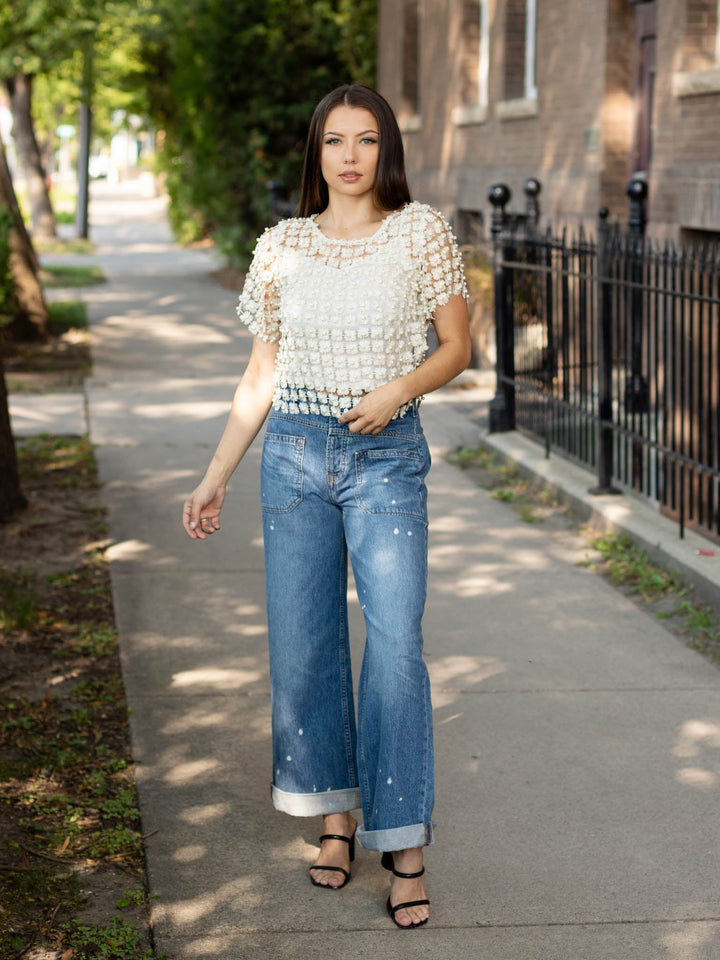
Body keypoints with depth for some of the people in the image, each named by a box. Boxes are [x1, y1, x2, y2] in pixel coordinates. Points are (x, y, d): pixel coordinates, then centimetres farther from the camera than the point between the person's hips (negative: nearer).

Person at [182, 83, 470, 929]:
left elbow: (457, 346, 3)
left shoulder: (420, 231, 1)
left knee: (395, 646, -10)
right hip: (296, 454, 3)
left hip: (387, 456, -2)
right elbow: (262, 374, 11)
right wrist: (216, 476, 9)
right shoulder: (282, 247, 6)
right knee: (304, 643, 5)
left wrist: (400, 388, -16)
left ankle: (403, 843, -2)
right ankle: (334, 812, 23)